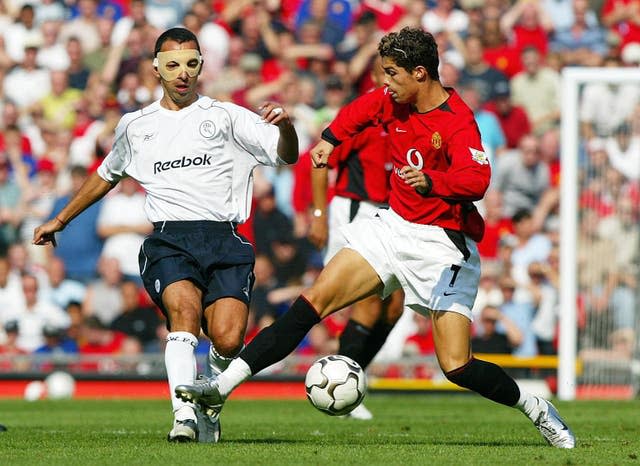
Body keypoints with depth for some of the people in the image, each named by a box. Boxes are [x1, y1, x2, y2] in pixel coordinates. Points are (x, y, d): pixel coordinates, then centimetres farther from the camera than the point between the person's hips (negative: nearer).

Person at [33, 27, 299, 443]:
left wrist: (285, 126, -20)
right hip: (169, 240, 1)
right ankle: (184, 416, -38)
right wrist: (60, 221, 44)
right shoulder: (135, 127, 20)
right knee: (184, 311, -31)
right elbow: (107, 175, 38)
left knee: (228, 341, -19)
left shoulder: (226, 116, 11)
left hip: (224, 239, -1)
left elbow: (287, 156, 3)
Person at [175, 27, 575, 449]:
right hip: (395, 226, 7)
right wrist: (330, 139, 16)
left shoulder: (458, 124, -21)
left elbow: (477, 180, -37)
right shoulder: (393, 102, 2)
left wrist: (431, 181, -53)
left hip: (443, 245, -7)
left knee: (457, 367, -12)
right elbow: (361, 110, 26)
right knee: (313, 303, -6)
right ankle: (223, 386, -6)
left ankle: (536, 409, 12)